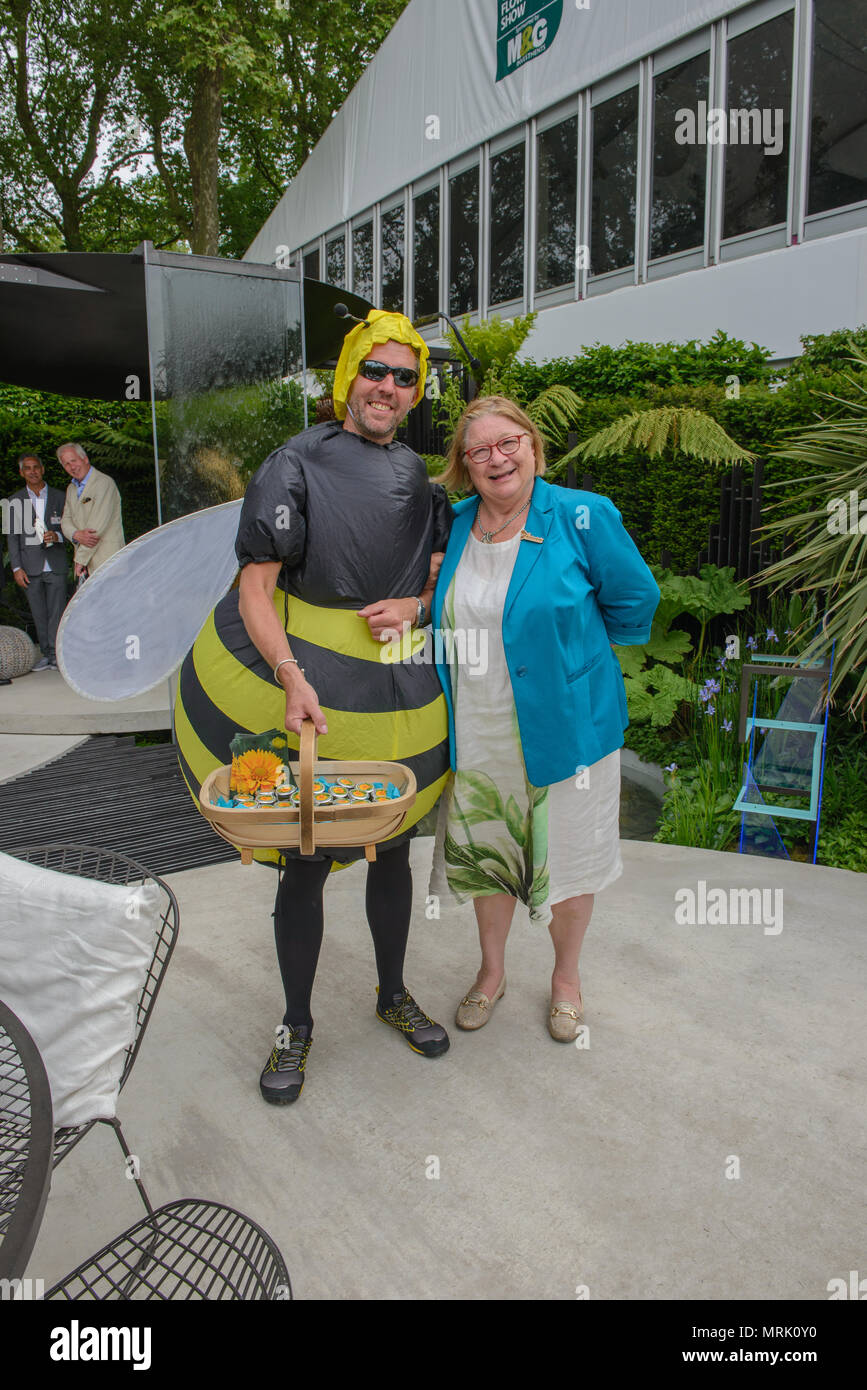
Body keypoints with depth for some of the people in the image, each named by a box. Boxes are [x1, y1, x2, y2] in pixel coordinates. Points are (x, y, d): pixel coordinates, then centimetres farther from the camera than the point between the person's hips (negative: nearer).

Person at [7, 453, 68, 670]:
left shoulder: (58, 497, 8)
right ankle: (46, 654, 11)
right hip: (31, 567, 1)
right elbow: (13, 536, 7)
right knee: (39, 614, 4)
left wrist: (57, 536, -13)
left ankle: (56, 654, -1)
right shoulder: (16, 500, 9)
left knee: (57, 612, -5)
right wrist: (16, 568, 0)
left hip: (55, 564, -1)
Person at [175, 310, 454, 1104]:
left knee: (392, 849, 16)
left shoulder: (419, 478, 10)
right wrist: (293, 679, -26)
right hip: (308, 687, -4)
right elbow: (256, 589, -11)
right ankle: (296, 1025, 26)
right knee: (306, 865, 4)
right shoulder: (298, 465, -6)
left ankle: (394, 993, 38)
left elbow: (443, 577, 16)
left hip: (400, 693, 5)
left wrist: (415, 604, -8)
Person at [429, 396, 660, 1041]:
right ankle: (492, 969, 43)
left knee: (566, 855, 13)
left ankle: (567, 976, 40)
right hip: (475, 733, 4)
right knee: (484, 854, 18)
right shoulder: (451, 526, 2)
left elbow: (635, 599, -3)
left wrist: (569, 646, 2)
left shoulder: (583, 516, -11)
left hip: (562, 726, -3)